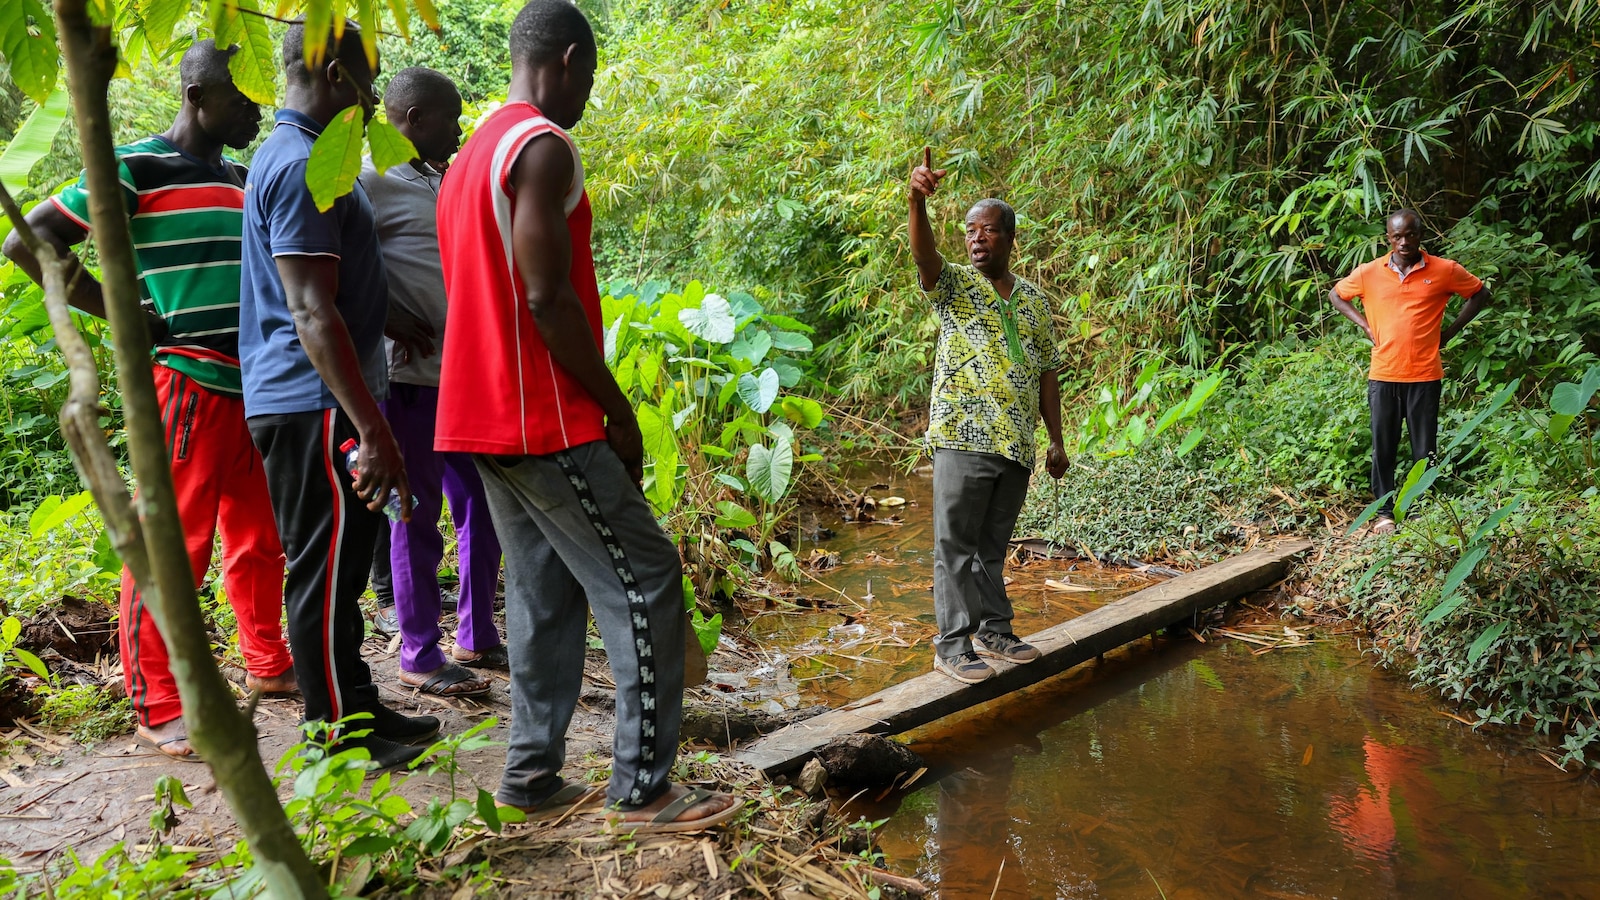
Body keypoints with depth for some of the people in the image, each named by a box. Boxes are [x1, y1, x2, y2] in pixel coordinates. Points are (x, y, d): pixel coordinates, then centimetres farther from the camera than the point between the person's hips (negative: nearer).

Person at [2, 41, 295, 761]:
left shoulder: (239, 179, 16)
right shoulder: (137, 169, -6)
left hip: (255, 384, 8)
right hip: (188, 382, -8)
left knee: (261, 538, 16)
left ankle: (268, 664, 31)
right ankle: (157, 710, 6)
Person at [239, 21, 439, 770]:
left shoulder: (295, 157, 16)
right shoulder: (302, 168, -17)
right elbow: (312, 316, -24)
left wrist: (393, 327, 33)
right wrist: (374, 433, -26)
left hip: (309, 405, 11)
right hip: (313, 407, -11)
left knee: (339, 567, 16)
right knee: (325, 574, -2)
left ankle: (357, 712, 27)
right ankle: (343, 740, 8)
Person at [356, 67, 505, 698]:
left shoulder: (435, 182, 17)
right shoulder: (371, 180, -10)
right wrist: (393, 320, -19)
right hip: (411, 377, -8)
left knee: (481, 507, 13)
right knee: (417, 516, 0)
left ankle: (477, 636, 25)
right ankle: (420, 655, 11)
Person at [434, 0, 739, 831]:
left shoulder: (470, 157, 17)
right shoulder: (543, 147, -13)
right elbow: (548, 299, -20)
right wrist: (619, 409, -12)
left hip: (482, 417, 10)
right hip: (546, 422, -9)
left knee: (544, 591, 13)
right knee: (645, 583, -3)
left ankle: (531, 776, 16)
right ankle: (643, 787, 0)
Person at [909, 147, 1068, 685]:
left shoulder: (1033, 300, 14)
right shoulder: (954, 285, 0)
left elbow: (1047, 371, 15)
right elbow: (924, 257, -23)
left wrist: (1057, 440, 11)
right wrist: (917, 202, -42)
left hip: (1017, 444, 5)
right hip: (964, 439, -5)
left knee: (993, 545, 15)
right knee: (956, 544, -1)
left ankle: (993, 630, 27)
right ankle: (953, 645, 5)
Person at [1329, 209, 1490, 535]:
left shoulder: (1444, 270, -1)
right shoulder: (1369, 273, 2)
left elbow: (1480, 293, 12)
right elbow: (1335, 295, 17)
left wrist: (1450, 332, 4)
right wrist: (1365, 325, 4)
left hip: (1425, 375, -1)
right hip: (1383, 374, 1)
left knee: (1424, 449, 4)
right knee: (1383, 447, 5)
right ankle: (1384, 512, 14)